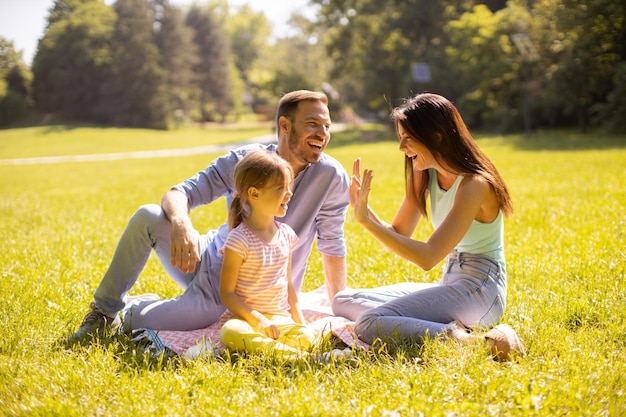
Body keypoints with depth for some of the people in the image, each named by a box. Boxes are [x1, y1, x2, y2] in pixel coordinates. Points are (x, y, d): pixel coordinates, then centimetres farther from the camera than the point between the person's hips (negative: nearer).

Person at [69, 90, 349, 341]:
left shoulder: (330, 176, -16)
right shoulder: (244, 161, -10)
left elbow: (332, 245, -5)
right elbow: (181, 193, -14)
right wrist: (181, 224, -38)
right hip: (208, 260, 3)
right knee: (148, 216, -23)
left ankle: (130, 311, 18)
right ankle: (104, 313, -4)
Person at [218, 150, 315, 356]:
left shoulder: (286, 234, 9)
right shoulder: (239, 240, -11)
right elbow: (227, 294, -11)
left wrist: (300, 321, 8)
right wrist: (257, 320, -20)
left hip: (281, 319, 5)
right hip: (248, 318, -4)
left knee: (306, 337, -26)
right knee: (230, 332, -38)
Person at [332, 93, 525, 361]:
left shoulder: (474, 185, -19)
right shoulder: (426, 175, 7)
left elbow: (427, 258, -25)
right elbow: (398, 235, 6)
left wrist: (365, 219, -25)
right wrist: (362, 208, -12)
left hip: (479, 291, -10)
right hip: (449, 285, 10)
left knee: (370, 324, -26)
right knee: (343, 302, 6)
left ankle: (470, 340, -20)